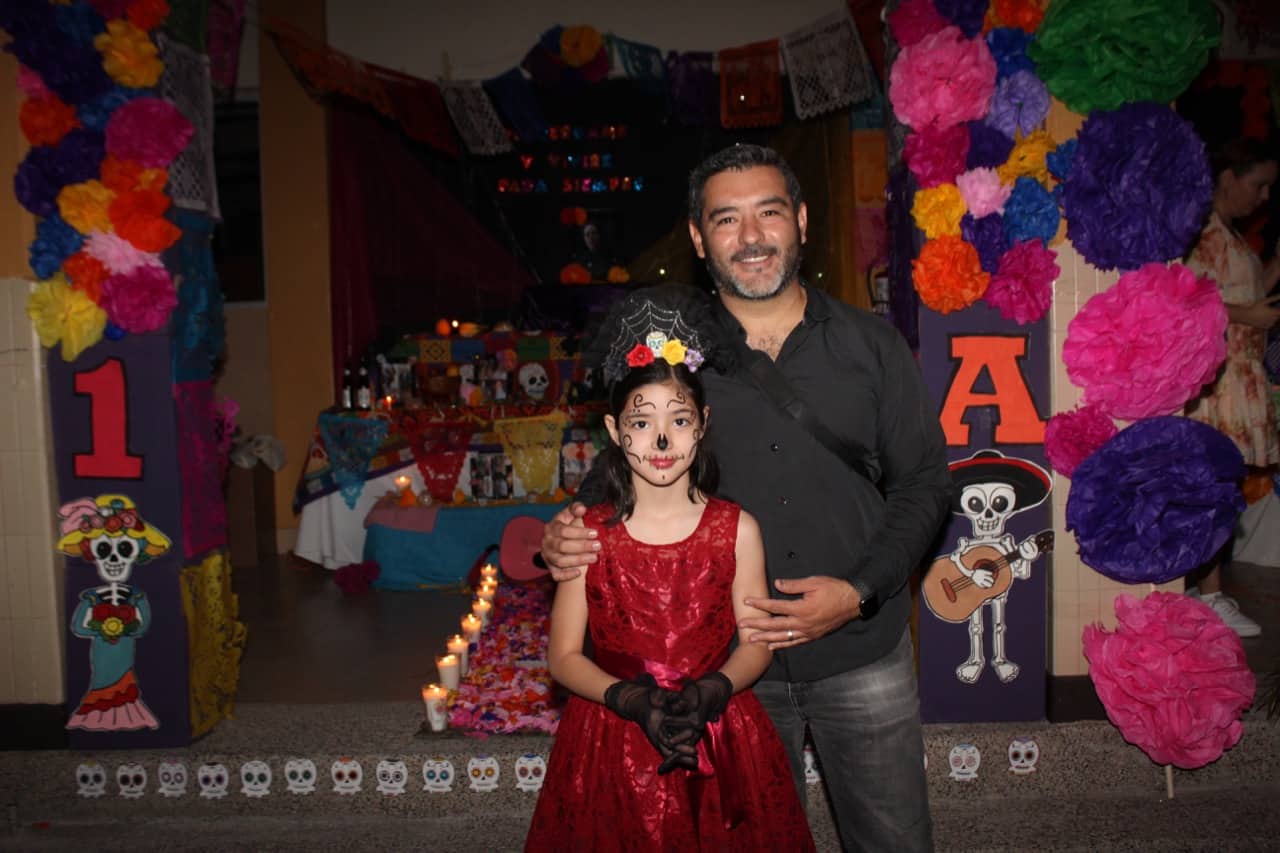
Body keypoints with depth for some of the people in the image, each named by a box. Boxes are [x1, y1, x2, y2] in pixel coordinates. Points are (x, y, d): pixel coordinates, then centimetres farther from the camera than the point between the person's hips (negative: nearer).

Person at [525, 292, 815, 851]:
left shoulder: (736, 529, -4)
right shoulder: (588, 535, -5)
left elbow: (756, 643, 0)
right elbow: (564, 655, -3)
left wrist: (710, 692, -18)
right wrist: (629, 700, -18)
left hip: (717, 744, 1)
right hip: (613, 746, 0)